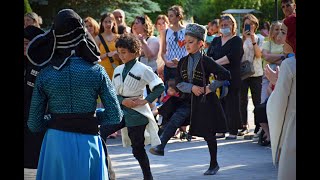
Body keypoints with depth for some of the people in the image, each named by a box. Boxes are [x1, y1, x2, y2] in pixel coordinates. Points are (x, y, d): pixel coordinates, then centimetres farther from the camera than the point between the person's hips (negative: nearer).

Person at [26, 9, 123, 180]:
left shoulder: (45, 74, -3)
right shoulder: (96, 71, -5)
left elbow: (34, 124, -1)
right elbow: (115, 115, -4)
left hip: (55, 142, 1)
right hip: (87, 142, -1)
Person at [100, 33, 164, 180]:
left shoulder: (143, 69, -8)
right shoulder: (118, 70, 9)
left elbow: (160, 87, -9)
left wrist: (145, 101, -14)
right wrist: (123, 101, -12)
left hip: (137, 113, -5)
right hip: (121, 111, 5)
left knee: (137, 149, 1)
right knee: (100, 133, -13)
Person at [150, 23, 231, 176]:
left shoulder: (206, 61, -11)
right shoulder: (183, 62, 4)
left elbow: (225, 75, -15)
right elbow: (179, 83, 2)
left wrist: (210, 88, -13)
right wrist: (192, 87, -16)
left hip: (205, 100, -4)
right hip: (189, 100, 4)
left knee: (208, 134, 5)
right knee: (175, 119, -22)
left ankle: (214, 164, 19)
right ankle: (160, 147, -33)